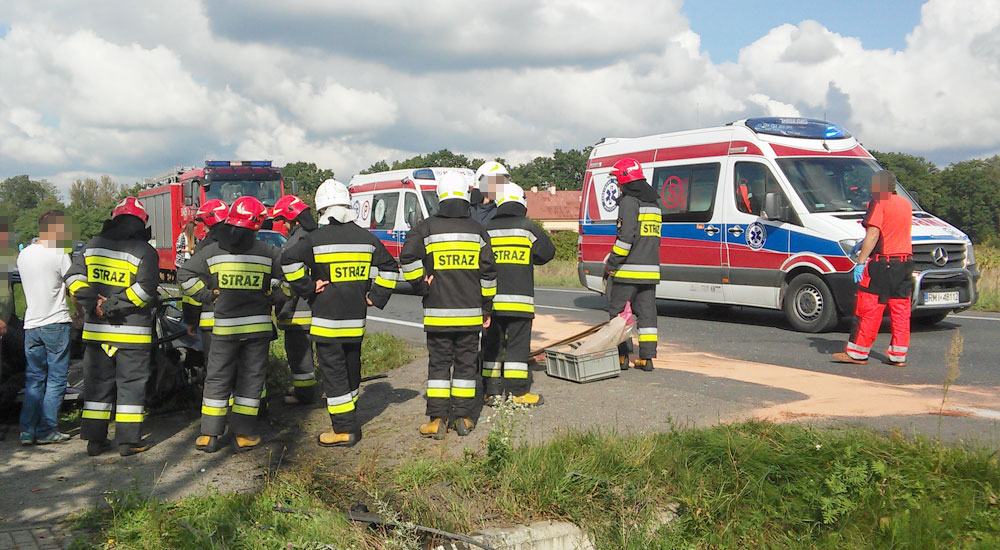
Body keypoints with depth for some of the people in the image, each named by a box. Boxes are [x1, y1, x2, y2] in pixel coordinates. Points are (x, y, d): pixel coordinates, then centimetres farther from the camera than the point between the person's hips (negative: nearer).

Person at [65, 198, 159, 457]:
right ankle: (129, 440, 7)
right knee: (131, 384, 4)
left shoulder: (93, 245, 9)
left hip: (96, 329, 5)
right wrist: (113, 306, -14)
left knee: (97, 384, 13)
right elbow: (145, 289, -20)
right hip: (132, 332, -4)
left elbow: (73, 276, 4)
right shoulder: (145, 251, -8)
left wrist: (92, 304, -4)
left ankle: (95, 440, 17)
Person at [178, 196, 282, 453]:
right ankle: (244, 434, 10)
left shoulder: (212, 251, -1)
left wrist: (208, 296, 6)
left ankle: (210, 434, 12)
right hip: (258, 325, -1)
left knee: (217, 378, 11)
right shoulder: (269, 252, -4)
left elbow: (185, 274, 0)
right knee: (251, 378, 8)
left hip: (224, 326, 1)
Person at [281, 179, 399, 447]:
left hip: (327, 319, -5)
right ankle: (350, 420, 32)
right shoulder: (366, 237, 5)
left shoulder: (316, 238, -10)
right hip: (356, 318, 5)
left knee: (333, 372, 0)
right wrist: (376, 297, 11)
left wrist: (306, 289, -12)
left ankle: (344, 430, 1)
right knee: (352, 367, 19)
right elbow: (390, 268, 11)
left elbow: (289, 260, -22)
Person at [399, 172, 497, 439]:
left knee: (439, 363, 6)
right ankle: (463, 417, 13)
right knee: (466, 363, 10)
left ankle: (437, 419, 4)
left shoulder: (427, 227, -1)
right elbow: (488, 272, 4)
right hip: (470, 313, 1)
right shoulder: (477, 230, 4)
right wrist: (486, 308, 11)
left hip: (437, 312, -1)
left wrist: (422, 285, -1)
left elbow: (408, 257, -14)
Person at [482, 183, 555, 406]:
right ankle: (517, 391, 4)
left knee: (492, 344, 11)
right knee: (518, 344, 3)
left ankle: (491, 391, 14)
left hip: (492, 298, 3)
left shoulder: (487, 230, 5)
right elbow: (547, 252, 4)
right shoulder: (528, 227, -4)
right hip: (519, 299, -3)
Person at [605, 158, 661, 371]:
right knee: (646, 311, 9)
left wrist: (612, 263, -13)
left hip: (629, 269, -8)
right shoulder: (653, 203, 18)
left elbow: (626, 236, -19)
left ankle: (621, 356, 2)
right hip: (650, 269, 8)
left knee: (617, 311, 2)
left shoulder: (629, 201, -11)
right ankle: (647, 357, 8)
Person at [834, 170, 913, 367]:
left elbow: (873, 234, -17)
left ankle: (857, 353, 0)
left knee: (869, 309, -4)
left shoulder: (878, 203, -8)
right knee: (900, 310, 8)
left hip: (882, 263, -8)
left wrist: (861, 261, -18)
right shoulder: (906, 204, 17)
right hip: (905, 262, 8)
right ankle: (898, 355, 10)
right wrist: (865, 244, 33)